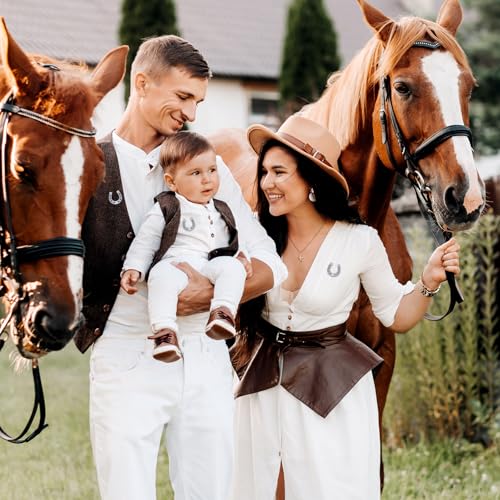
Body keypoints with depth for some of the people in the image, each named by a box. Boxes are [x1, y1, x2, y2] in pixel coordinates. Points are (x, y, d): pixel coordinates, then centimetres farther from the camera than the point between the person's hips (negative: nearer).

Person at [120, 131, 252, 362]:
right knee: (161, 275, -38)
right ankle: (165, 330, -45)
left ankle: (223, 312, -43)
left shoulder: (222, 211, 27)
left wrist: (242, 257, 9)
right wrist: (133, 268, -4)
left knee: (232, 267, -30)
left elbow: (235, 241, 32)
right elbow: (145, 241, 11)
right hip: (175, 263, -3)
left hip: (212, 265, 3)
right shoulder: (166, 209, 13)